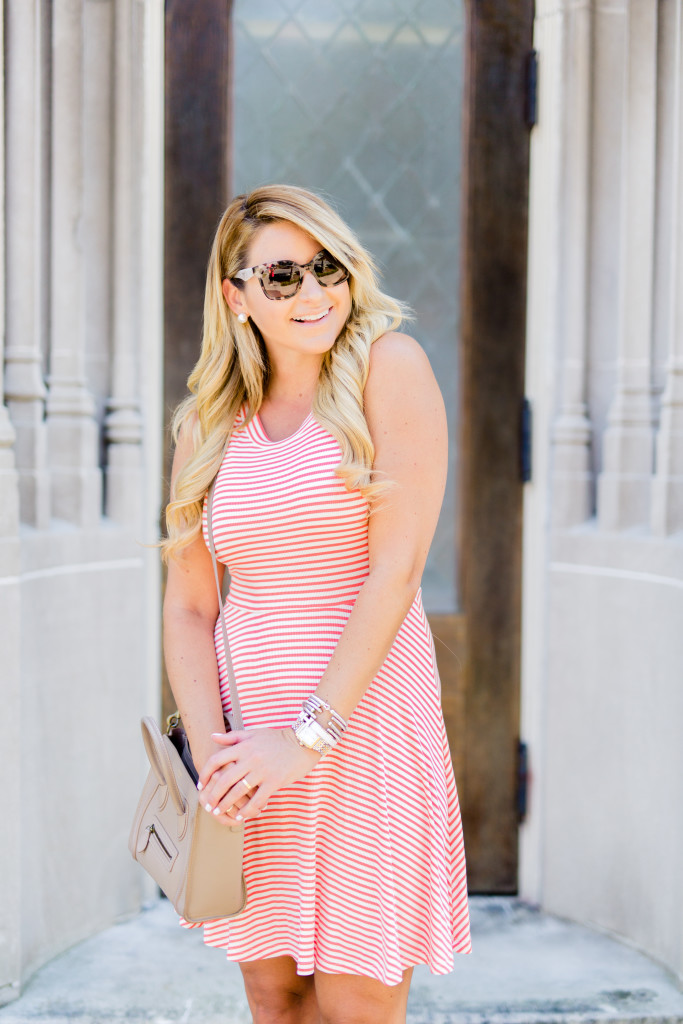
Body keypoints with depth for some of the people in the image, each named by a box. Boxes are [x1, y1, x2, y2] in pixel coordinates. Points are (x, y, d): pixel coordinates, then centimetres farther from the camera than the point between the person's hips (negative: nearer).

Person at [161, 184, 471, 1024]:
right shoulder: (208, 426, 8)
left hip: (364, 723, -4)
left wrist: (310, 735, -15)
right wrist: (211, 754, -7)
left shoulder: (389, 367, -6)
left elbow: (396, 570, -13)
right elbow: (187, 607, 7)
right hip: (252, 739, 4)